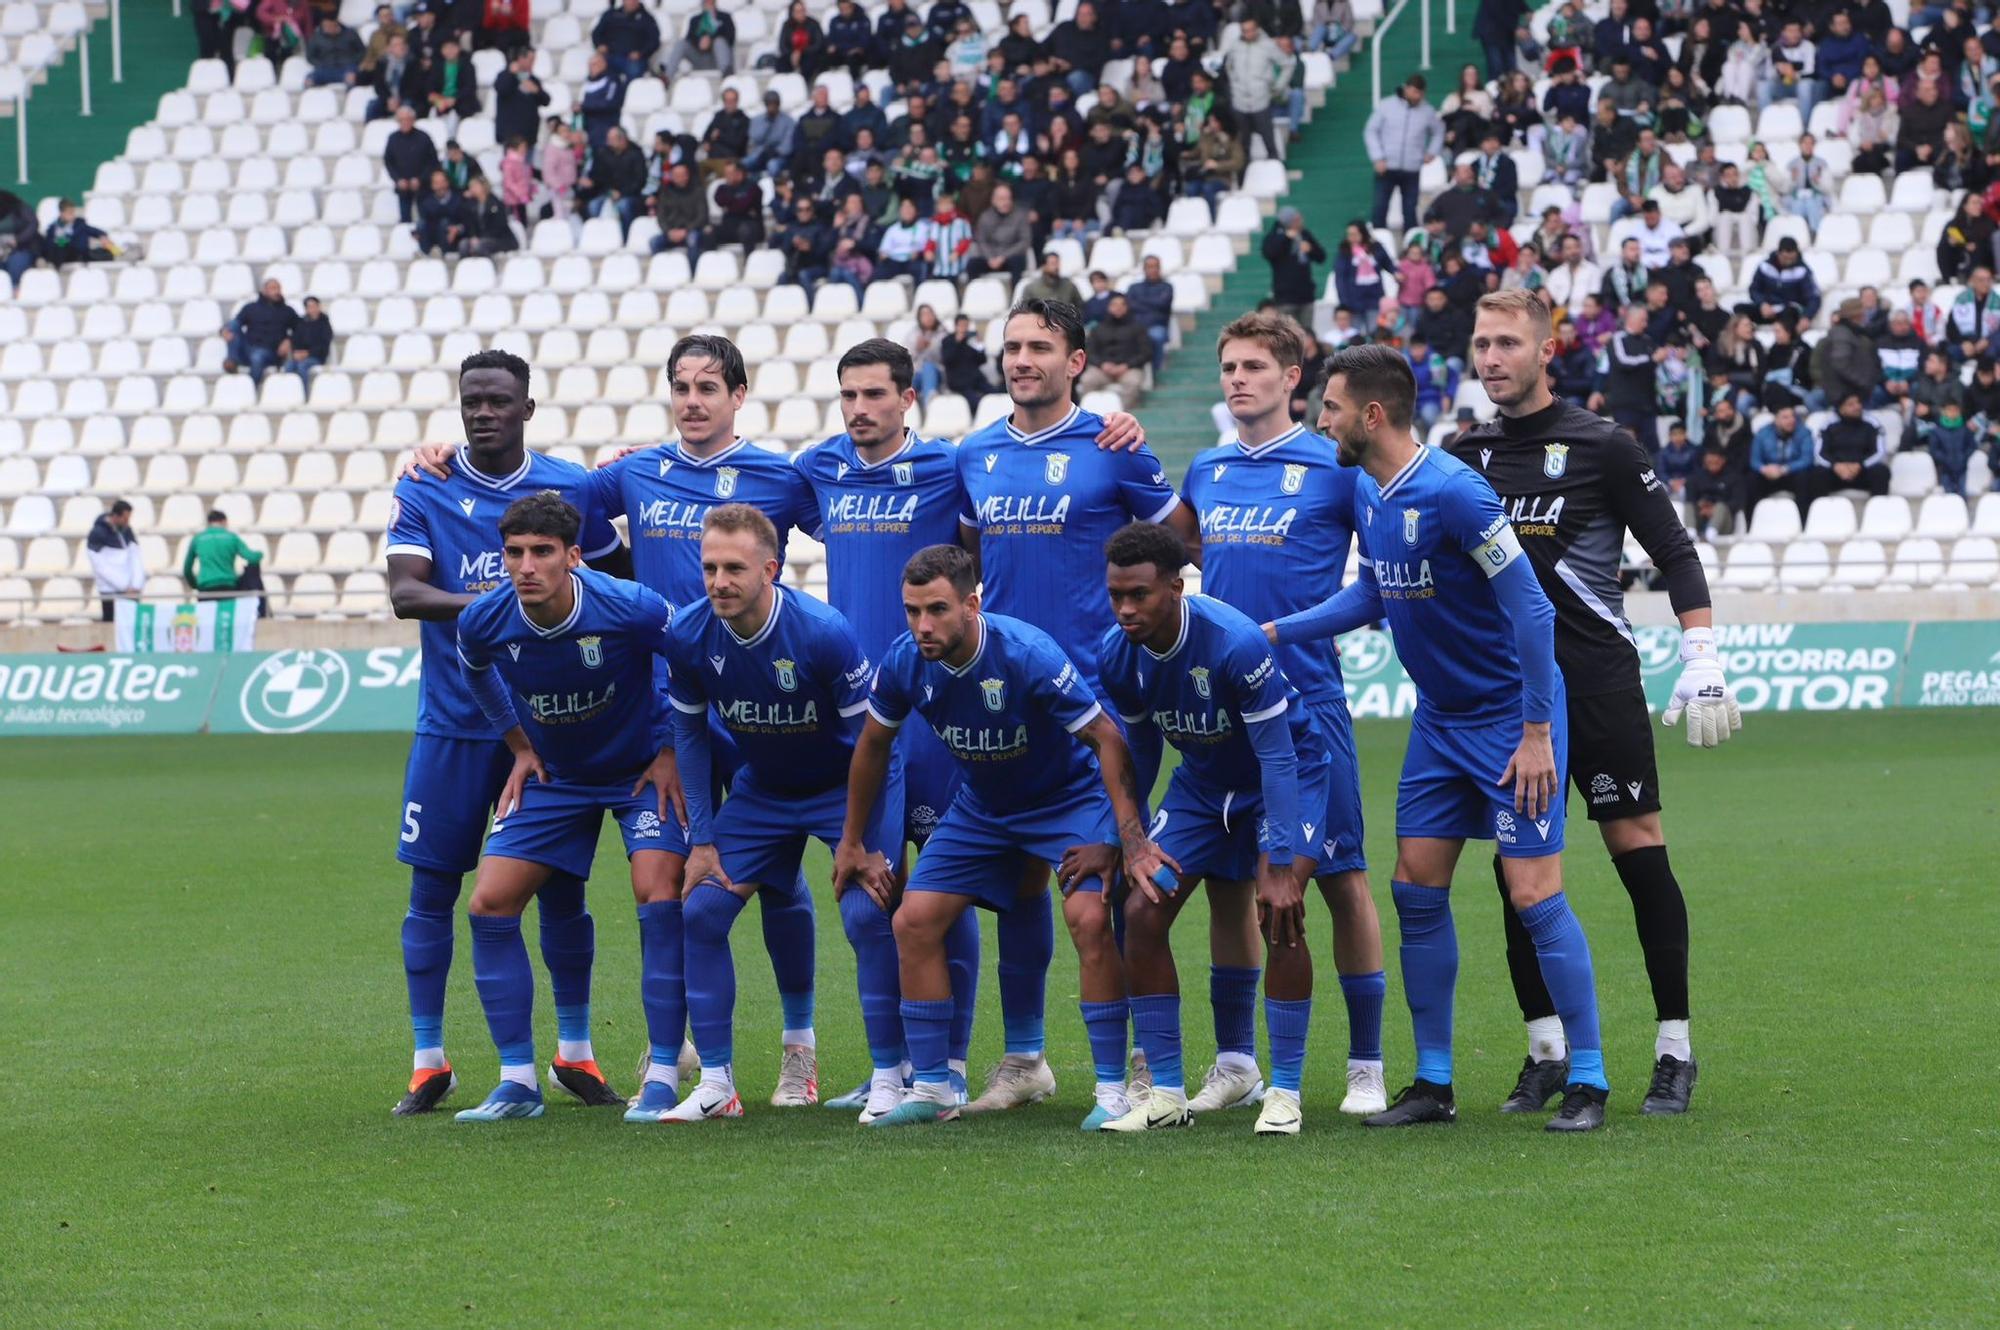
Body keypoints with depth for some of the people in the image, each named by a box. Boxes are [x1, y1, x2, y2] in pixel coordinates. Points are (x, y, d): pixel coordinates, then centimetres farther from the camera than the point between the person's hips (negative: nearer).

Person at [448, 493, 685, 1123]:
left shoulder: (630, 609, -29)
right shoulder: (484, 621, -18)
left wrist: (674, 751, -9)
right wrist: (521, 747, 8)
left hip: (643, 768, -4)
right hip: (553, 775, 4)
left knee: (660, 895, -21)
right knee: (490, 903, -6)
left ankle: (663, 1078, -12)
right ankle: (518, 1080, 3)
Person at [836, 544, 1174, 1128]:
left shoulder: (1028, 654, -31)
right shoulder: (904, 663, -16)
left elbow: (1106, 739, -23)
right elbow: (873, 745, 4)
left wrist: (1129, 839, -26)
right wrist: (852, 843, 10)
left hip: (1070, 796, -5)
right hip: (982, 809, 5)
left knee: (1088, 917, -25)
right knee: (914, 921, -5)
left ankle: (1113, 1090, -16)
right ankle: (931, 1089, 7)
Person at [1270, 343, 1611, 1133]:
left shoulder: (1454, 492, -24)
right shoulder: (1365, 492, 2)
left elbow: (1530, 609, -22)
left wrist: (1537, 734, -21)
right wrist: (1272, 634, 7)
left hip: (1510, 718, -9)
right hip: (1438, 717, 9)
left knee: (1533, 892, -10)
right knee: (1417, 888, 6)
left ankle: (1588, 1081, -1)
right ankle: (1433, 1084, 13)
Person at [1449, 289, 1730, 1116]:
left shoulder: (1601, 448, -4)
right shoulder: (1465, 456, 9)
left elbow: (1674, 552, -2)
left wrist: (1702, 660, -9)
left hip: (1599, 682, -4)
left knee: (1638, 848, -5)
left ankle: (1675, 1049, 1)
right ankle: (1547, 1050, 9)